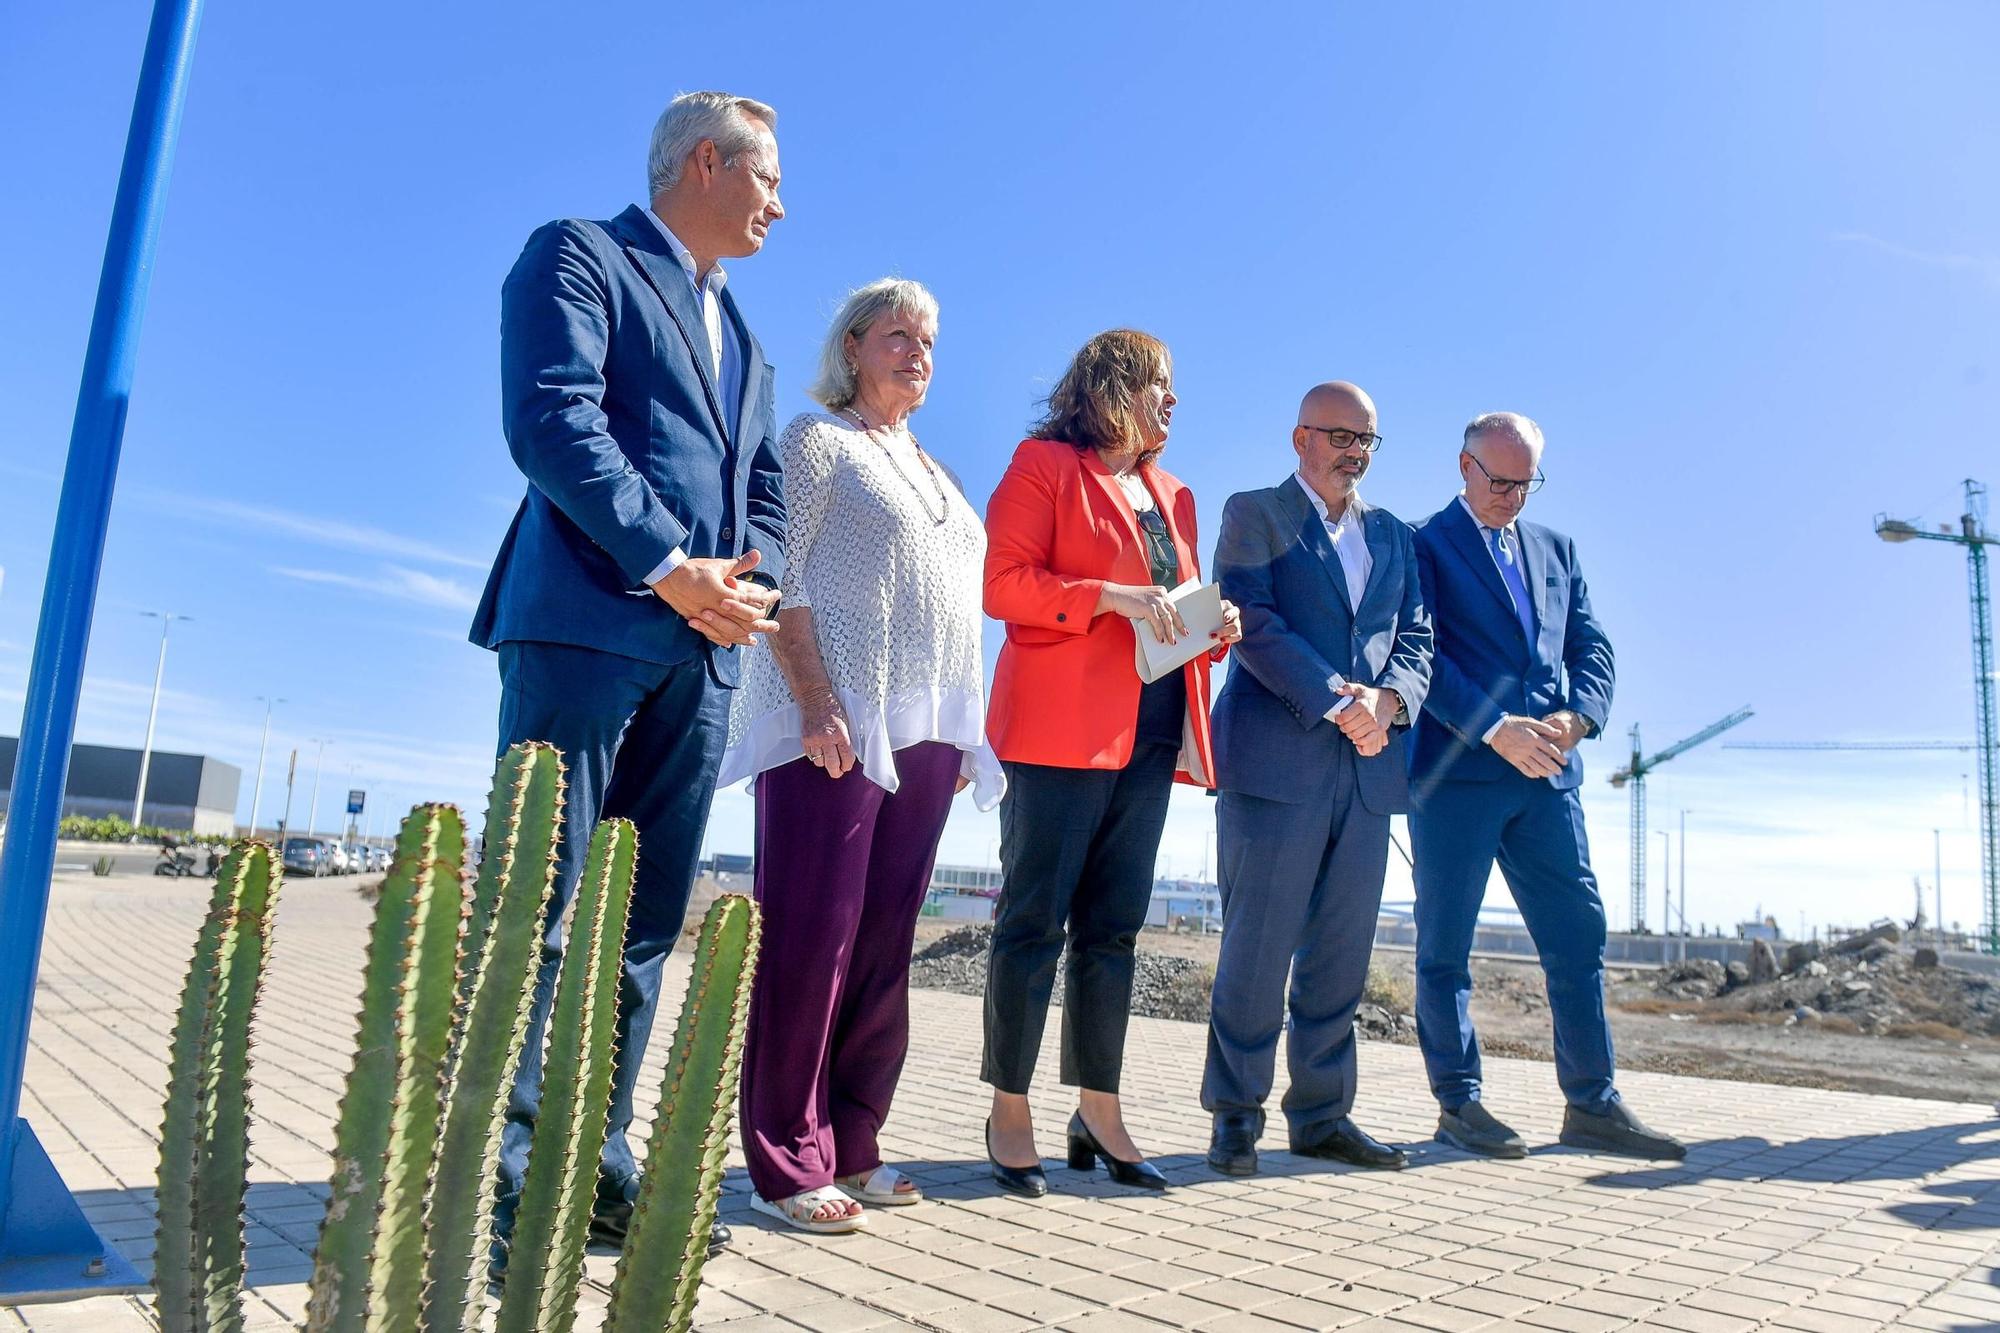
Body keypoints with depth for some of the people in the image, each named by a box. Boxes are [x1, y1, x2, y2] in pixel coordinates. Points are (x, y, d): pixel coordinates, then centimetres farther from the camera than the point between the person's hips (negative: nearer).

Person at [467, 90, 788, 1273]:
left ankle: (596, 1166, 14)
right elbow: (552, 418, -10)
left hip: (703, 646, 8)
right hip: (588, 624, -7)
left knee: (644, 921, 6)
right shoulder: (578, 255, 5)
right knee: (539, 903, -6)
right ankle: (495, 1182, 1)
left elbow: (764, 491, 21)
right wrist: (671, 568, -16)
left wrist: (749, 581, 0)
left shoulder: (744, 340, 28)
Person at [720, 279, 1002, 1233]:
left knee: (884, 942, 7)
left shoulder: (931, 472, 25)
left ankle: (851, 1147, 15)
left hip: (924, 732, 7)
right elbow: (781, 578, -8)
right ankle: (788, 1165, 1)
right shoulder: (814, 440, 3)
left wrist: (963, 733, 13)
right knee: (812, 933, -6)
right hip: (834, 723, -7)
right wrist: (817, 702, -20)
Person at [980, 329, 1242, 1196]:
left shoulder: (1171, 494, 22)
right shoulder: (1044, 465, 1)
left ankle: (1099, 1113, 17)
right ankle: (1010, 1114, 8)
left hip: (1149, 737, 7)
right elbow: (1001, 581, -9)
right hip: (1060, 726, -7)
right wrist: (1112, 597, -17)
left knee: (1114, 926, 9)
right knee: (1035, 921, -2)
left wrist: (1217, 627, 4)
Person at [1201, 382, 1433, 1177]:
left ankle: (1321, 1113, 18)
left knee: (1341, 953, 8)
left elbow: (1416, 636, 13)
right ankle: (1235, 1116, 9)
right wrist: (1339, 701, -15)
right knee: (1257, 946, -2)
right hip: (1276, 760, -5)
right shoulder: (1254, 516, 4)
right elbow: (1254, 625, -8)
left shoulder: (1393, 535, 21)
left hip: (1367, 769, 5)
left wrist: (1387, 700, -8)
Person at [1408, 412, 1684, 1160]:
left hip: (1545, 771, 6)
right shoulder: (1423, 546, 0)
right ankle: (1458, 1104, 12)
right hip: (1456, 771, -5)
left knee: (1578, 935, 5)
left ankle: (1592, 1104, 15)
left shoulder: (1555, 550, 19)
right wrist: (1496, 728, -19)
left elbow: (1591, 649, 13)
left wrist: (1577, 716, -8)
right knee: (1445, 945, 2)